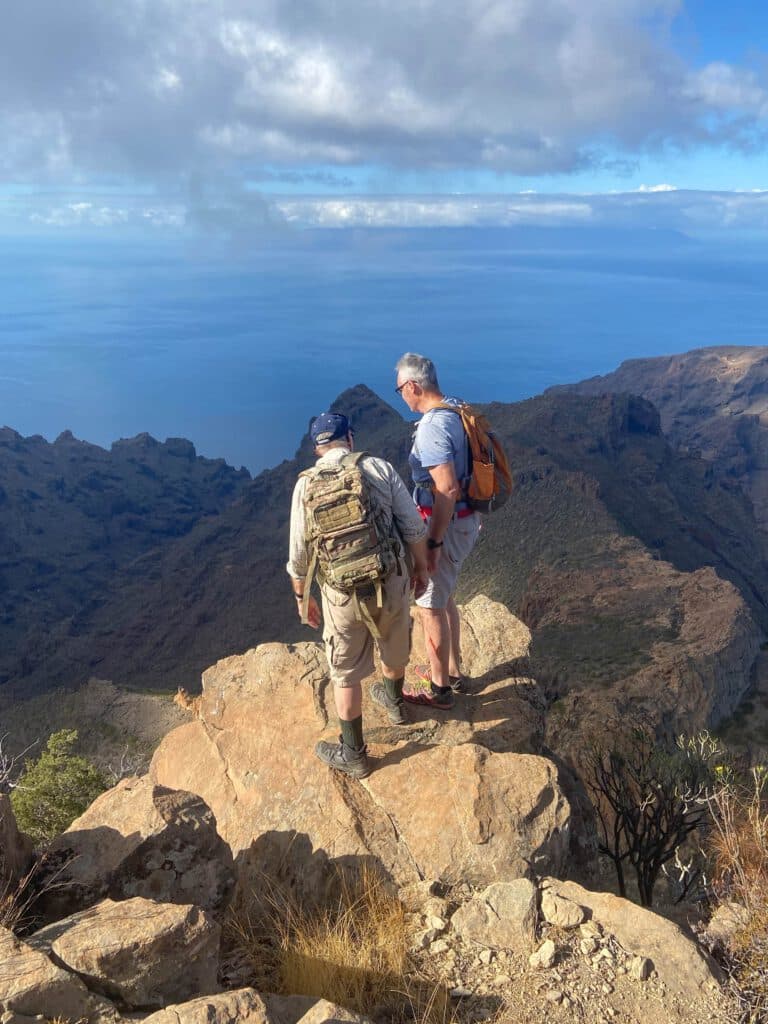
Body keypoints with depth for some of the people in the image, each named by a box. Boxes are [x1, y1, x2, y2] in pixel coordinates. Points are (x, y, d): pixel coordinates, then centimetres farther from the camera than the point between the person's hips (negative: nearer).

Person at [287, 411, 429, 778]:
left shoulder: (307, 484, -4)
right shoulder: (380, 468, -4)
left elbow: (298, 554, -2)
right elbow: (414, 527, -3)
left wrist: (301, 596, 13)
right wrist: (420, 567, 13)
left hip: (342, 593, -1)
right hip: (392, 582, 2)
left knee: (345, 673, 16)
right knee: (394, 646, 30)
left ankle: (353, 755, 29)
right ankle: (394, 702, 57)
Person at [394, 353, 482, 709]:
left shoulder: (432, 426, -24)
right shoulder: (458, 410, 5)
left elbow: (447, 488, -29)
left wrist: (433, 542, -22)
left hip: (446, 526, -9)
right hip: (466, 519, 9)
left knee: (430, 606, 5)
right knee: (443, 598, 24)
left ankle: (439, 689, 19)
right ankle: (452, 670, 38)